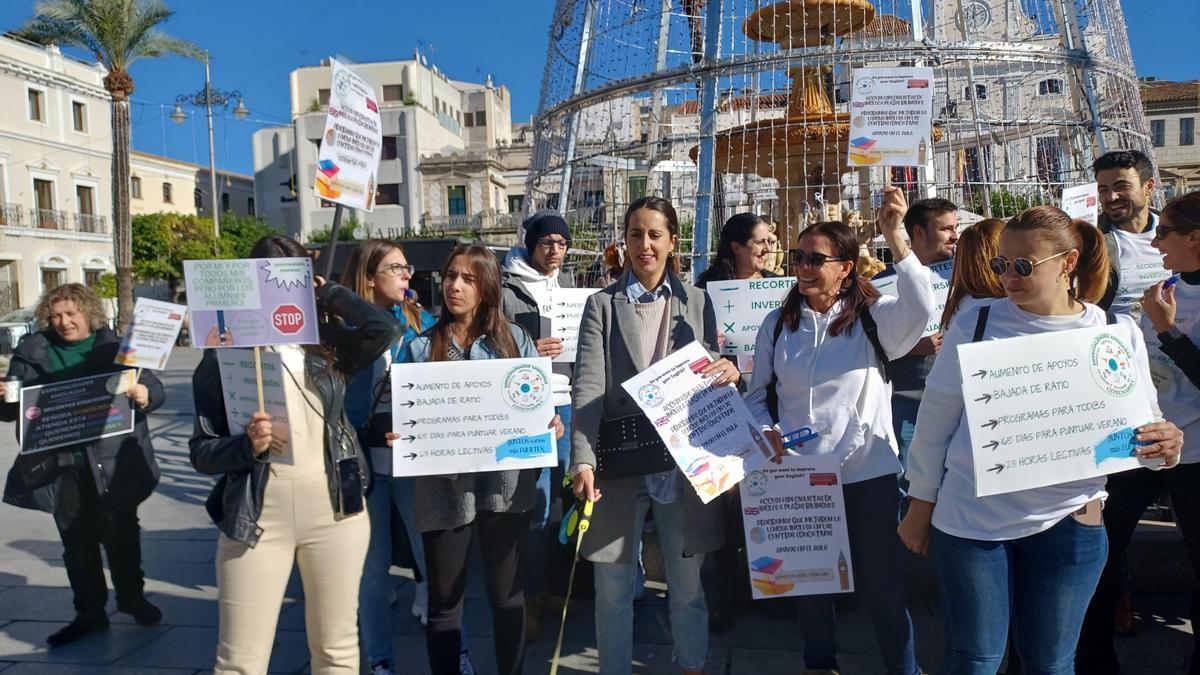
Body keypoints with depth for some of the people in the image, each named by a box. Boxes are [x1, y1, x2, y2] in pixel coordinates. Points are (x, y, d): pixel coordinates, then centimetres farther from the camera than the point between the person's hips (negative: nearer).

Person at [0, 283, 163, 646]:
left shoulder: (115, 347, 0)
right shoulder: (31, 352, 6)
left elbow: (155, 390, -2)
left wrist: (143, 394, -25)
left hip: (113, 462, -2)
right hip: (60, 466, 2)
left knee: (120, 534, 10)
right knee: (76, 542, 11)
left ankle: (131, 596, 31)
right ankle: (89, 612, 26)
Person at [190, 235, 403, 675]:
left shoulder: (327, 343, 4)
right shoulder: (225, 354, -2)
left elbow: (388, 331, -13)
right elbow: (202, 451, -1)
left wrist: (328, 292, -4)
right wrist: (248, 446, -22)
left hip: (334, 511, 2)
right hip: (257, 516, -2)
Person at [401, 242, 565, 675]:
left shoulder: (515, 339, 5)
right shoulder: (421, 347, 5)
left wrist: (550, 424, -15)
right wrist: (398, 437, -15)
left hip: (505, 485, 0)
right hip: (444, 488, 0)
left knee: (508, 595, 12)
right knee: (444, 601, 11)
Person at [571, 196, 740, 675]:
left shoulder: (697, 302, 7)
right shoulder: (602, 305, 0)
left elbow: (710, 375, 12)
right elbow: (587, 387, -10)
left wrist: (729, 371, -13)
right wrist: (583, 460, -22)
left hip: (684, 460, 2)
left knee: (688, 586, 14)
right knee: (613, 590, 10)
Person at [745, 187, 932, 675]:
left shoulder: (873, 317, -5)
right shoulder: (778, 324, 5)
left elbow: (920, 309, -26)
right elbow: (758, 393, 10)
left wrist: (894, 236, -33)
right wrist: (766, 431, -9)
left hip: (868, 471, -3)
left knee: (881, 583, 6)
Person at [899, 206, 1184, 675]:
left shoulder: (1118, 333, 1)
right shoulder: (974, 325, -3)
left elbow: (1140, 428, 7)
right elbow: (935, 421, 2)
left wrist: (1165, 446, -17)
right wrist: (920, 506, 4)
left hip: (1067, 520, 1)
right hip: (971, 517, -1)